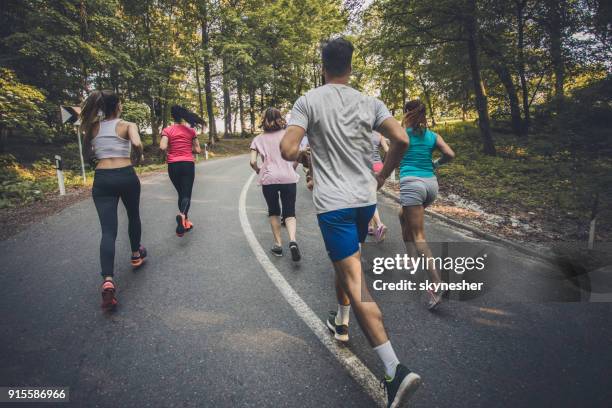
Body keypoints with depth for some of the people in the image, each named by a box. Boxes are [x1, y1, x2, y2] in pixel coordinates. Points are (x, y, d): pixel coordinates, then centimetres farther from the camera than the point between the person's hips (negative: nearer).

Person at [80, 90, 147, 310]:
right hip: (126, 176, -2)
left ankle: (108, 280, -21)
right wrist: (139, 156, -1)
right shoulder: (127, 126, -1)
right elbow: (137, 144, -21)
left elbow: (88, 155, 18)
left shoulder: (92, 127, 10)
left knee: (108, 230, -5)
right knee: (133, 216, 26)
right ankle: (136, 255, 43)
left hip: (102, 179, 2)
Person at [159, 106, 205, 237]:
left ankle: (185, 221, 23)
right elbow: (198, 150, 2)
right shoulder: (191, 131, 3)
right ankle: (182, 215, -33)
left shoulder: (167, 130, -1)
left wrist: (167, 154, 6)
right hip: (188, 164, -1)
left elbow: (162, 147, -15)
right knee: (186, 194, -3)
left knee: (181, 193, 17)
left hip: (173, 165, 1)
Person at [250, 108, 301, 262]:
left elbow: (253, 162, -1)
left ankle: (278, 245, 17)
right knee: (289, 213, 6)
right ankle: (292, 241, -18)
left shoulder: (258, 139, 7)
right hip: (289, 178, 0)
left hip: (269, 179, 0)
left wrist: (259, 171, 18)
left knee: (274, 212, 18)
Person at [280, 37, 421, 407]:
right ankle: (341, 322, 47)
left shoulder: (309, 101, -4)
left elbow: (288, 151, -14)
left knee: (356, 281, -5)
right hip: (366, 199, 5)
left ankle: (395, 369, -10)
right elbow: (401, 139, -7)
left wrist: (300, 154, 10)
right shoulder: (369, 102, 5)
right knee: (347, 262, 28)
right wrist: (383, 175, 8)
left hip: (333, 203, -5)